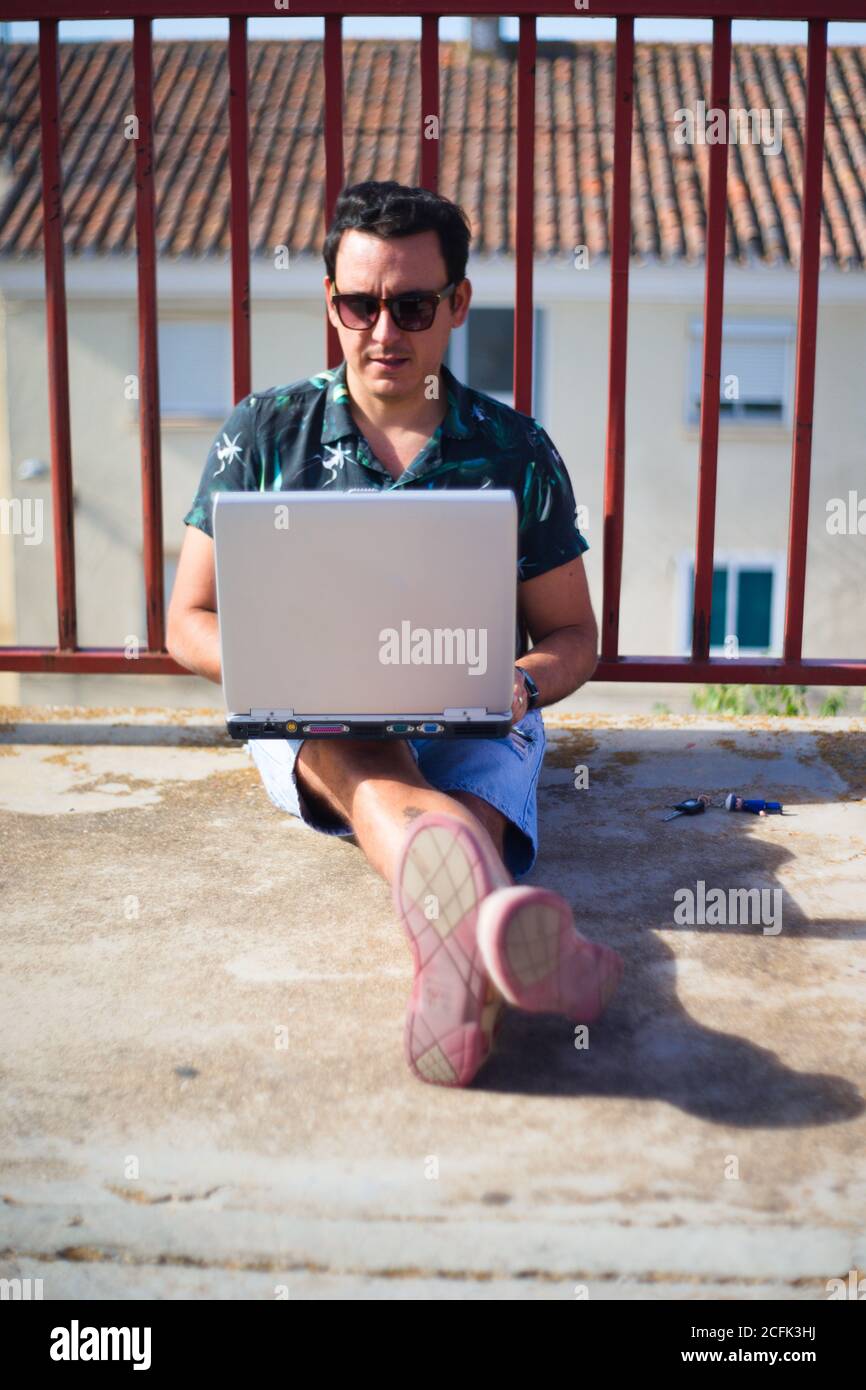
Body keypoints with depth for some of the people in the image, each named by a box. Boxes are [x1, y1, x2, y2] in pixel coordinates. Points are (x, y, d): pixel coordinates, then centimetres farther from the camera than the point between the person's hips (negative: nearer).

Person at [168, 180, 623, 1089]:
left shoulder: (517, 452, 7)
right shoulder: (262, 434, 6)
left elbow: (573, 634, 11)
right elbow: (189, 624, 6)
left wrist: (522, 684, -15)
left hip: (474, 727, 1)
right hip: (304, 725, 0)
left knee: (471, 812, -37)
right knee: (350, 740, -39)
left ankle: (463, 986, -69)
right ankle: (487, 911, -69)